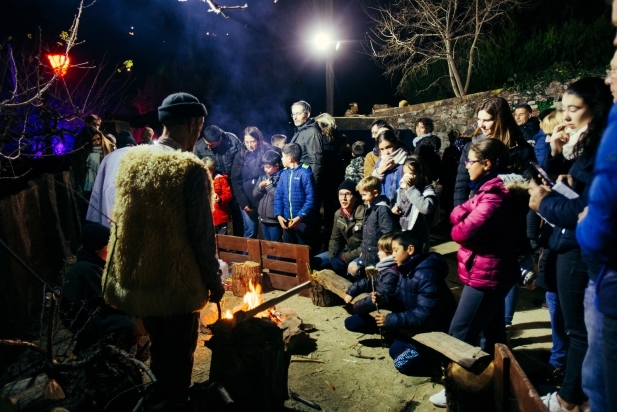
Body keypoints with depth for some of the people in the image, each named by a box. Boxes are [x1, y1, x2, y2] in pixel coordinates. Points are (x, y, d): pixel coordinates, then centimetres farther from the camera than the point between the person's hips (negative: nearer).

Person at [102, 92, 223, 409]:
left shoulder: (131, 159, 1)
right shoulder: (191, 169, -20)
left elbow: (121, 221, 10)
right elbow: (202, 235, -18)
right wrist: (214, 281, -5)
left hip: (136, 278, 7)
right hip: (176, 283, -7)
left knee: (159, 346, 28)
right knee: (178, 353, 14)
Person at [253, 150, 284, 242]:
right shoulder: (263, 177, 8)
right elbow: (255, 195, 11)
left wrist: (269, 186, -17)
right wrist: (260, 187, -8)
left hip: (275, 219, -7)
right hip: (263, 218, 7)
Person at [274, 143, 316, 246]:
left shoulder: (305, 173, -12)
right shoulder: (284, 173, 6)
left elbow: (311, 199, -14)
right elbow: (278, 196, 8)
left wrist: (299, 217, -19)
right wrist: (279, 215, -4)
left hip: (303, 221, -6)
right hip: (287, 221, 6)